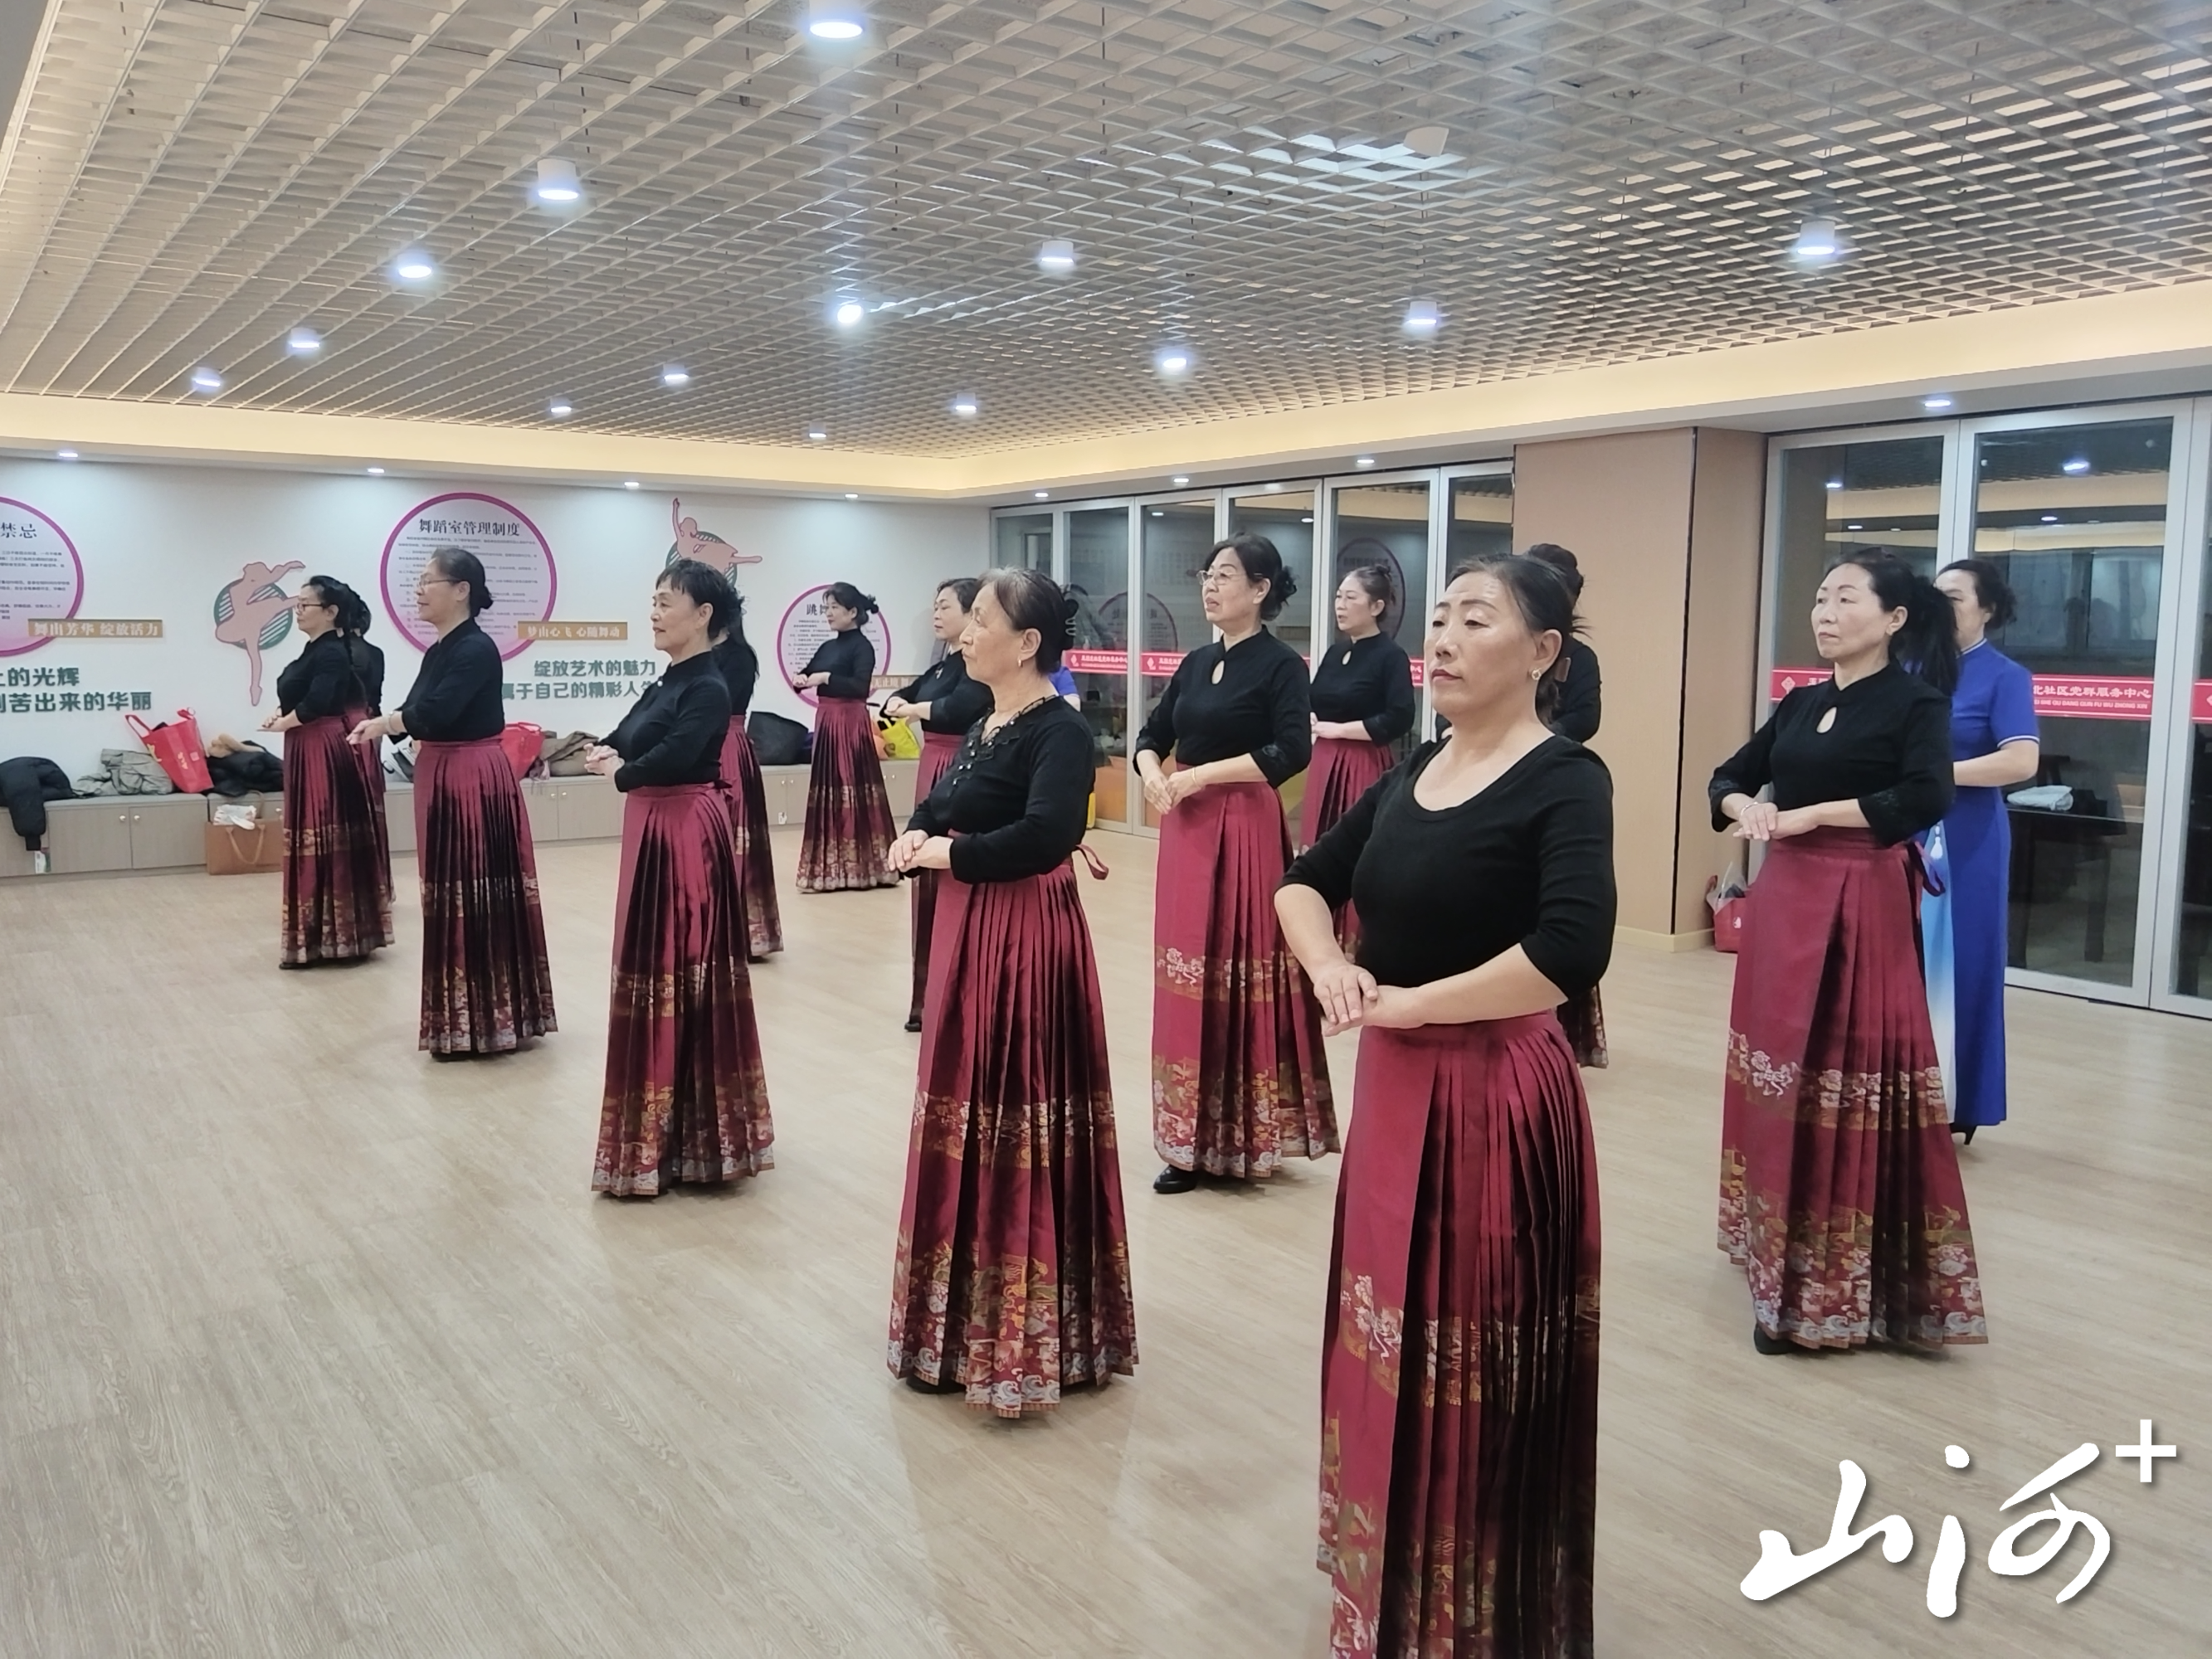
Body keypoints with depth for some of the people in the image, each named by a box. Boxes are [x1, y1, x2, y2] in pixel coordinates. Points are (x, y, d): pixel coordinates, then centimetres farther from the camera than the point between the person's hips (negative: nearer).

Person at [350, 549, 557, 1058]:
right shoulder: (438, 651, 14)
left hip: (476, 781, -9)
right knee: (448, 894, 14)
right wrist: (382, 727, -6)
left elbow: (434, 711, -24)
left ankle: (486, 1020, 4)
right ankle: (460, 1016, 24)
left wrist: (382, 723, -8)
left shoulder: (477, 649, -15)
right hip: (441, 778, 10)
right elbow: (419, 715, 14)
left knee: (478, 894, -4)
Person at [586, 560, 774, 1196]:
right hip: (654, 835, 10)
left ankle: (681, 1138, 9)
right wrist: (605, 752, -11)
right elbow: (618, 743, 12)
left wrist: (620, 772, -9)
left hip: (688, 839, -10)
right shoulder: (667, 683, 13)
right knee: (656, 975, 14)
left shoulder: (708, 689, -15)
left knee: (681, 975, -2)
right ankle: (673, 1135, 26)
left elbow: (671, 760, -27)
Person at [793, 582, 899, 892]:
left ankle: (860, 867, -2)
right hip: (826, 723, 8)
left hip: (850, 724, -8)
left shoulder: (862, 646, -8)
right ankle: (832, 866, 16)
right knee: (826, 791, 9)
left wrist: (826, 678, -24)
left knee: (852, 791, -6)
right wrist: (800, 680, -7)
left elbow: (860, 687, -20)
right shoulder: (828, 646, 14)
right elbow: (805, 675, 15)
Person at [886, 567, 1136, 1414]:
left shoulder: (1058, 729, -16)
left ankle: (1022, 1336, 12)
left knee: (1016, 1116, -2)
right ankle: (975, 1311, 32)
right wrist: (914, 834, -4)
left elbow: (1048, 833, -32)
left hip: (1025, 938, -10)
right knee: (966, 1112, 16)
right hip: (971, 932, 10)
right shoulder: (986, 724, 12)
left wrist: (950, 855, -18)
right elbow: (942, 804, 19)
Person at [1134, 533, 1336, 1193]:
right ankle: (1195, 1141, 17)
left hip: (1246, 833, -7)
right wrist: (1152, 774, -7)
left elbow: (1291, 753, -20)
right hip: (1186, 832, 7)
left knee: (1240, 978, -1)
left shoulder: (1280, 663, -7)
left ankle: (1244, 1137, 11)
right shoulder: (1197, 662, 13)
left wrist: (1199, 774, -18)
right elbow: (1151, 735, 16)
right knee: (1188, 982, 8)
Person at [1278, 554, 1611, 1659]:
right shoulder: (1414, 772, 8)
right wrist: (1329, 968, -6)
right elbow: (1303, 880, 16)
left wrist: (1407, 1001, -19)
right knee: (1391, 1343, 19)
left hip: (1495, 1099, -7)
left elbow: (1570, 954, -29)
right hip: (1392, 1088, 8)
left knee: (1474, 1370, 5)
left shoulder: (1564, 779, -14)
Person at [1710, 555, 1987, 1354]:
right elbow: (1728, 777, 17)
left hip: (1862, 908, -7)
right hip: (1783, 899, 7)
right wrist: (1746, 807, -6)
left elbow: (1927, 799, -20)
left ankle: (1838, 1285, 2)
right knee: (1780, 1075, 9)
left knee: (1850, 1081, -5)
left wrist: (1811, 814, -17)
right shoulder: (1799, 703, 13)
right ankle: (1786, 1260, 21)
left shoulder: (1915, 702, -5)